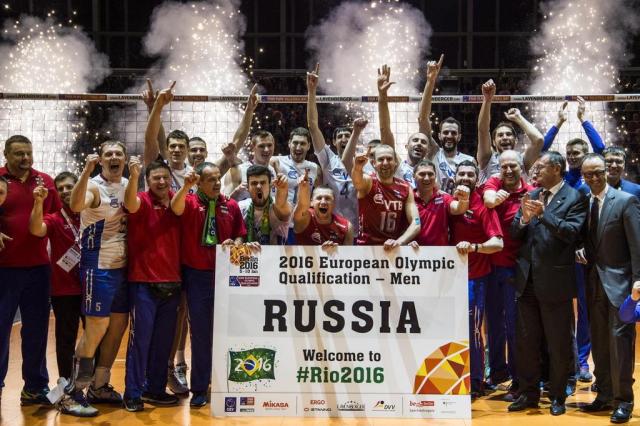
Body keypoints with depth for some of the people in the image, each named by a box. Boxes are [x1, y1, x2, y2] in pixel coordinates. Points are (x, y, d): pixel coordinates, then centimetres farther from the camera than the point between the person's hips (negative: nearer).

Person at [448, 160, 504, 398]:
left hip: (475, 277, -5)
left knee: (473, 330, -2)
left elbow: (497, 243, -17)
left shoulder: (483, 206, -9)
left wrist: (474, 247, -33)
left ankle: (476, 382, 9)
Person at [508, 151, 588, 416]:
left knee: (558, 344, 6)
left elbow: (572, 232, -18)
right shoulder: (531, 196, 11)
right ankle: (528, 393, 25)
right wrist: (524, 218, -14)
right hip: (527, 280, 6)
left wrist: (544, 213, -24)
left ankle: (557, 396, 19)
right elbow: (514, 234, 6)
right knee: (525, 342, 13)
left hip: (555, 281, -5)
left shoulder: (574, 198, -5)